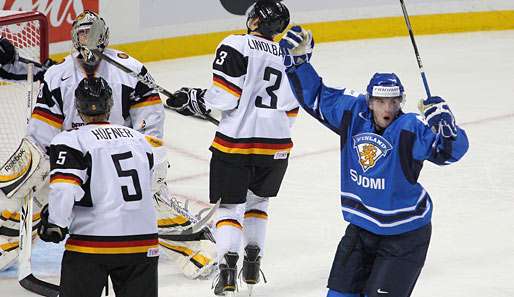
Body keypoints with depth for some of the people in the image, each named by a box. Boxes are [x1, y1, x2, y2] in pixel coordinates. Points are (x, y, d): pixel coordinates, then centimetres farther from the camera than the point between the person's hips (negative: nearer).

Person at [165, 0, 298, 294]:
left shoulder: (237, 46, -8)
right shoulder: (288, 58, 11)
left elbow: (224, 96, -14)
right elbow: (290, 112, 15)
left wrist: (194, 99, 2)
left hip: (236, 140, -5)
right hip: (276, 144, 5)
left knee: (230, 205, 3)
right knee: (258, 199, 25)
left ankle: (228, 267, -13)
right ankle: (253, 263, 23)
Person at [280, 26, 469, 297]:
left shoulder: (410, 129, -23)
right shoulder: (353, 114, -8)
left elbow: (450, 151, -32)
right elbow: (315, 97, 3)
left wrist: (445, 125, -51)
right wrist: (298, 59, -5)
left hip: (404, 232, -5)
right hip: (362, 227, 6)